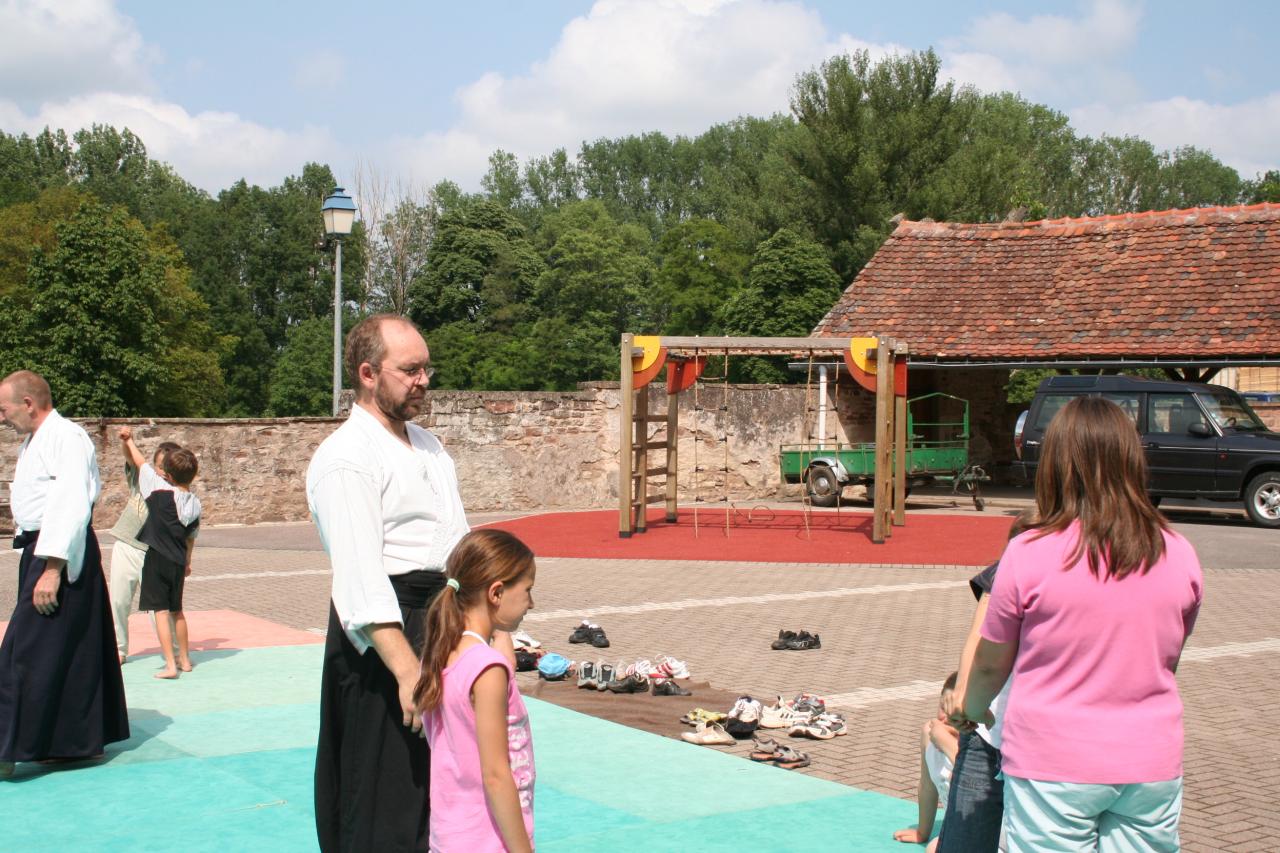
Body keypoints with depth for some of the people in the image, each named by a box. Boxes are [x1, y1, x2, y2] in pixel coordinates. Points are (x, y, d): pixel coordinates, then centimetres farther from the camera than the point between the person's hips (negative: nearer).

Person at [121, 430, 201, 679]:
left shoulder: (161, 491, -12)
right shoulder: (195, 504, 2)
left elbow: (141, 463, 0)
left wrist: (129, 441, 16)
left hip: (157, 558, -5)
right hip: (178, 561, 5)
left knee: (160, 611, -5)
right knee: (177, 611, 19)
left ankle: (170, 664, -11)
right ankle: (184, 659, 28)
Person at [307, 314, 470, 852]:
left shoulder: (427, 444, 15)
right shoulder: (346, 459, -14)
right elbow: (361, 579, -22)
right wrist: (407, 670, -28)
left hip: (443, 623, 9)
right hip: (386, 632, -9)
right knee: (384, 808, -3)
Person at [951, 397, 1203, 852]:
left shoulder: (1028, 554, -13)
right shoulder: (1179, 556, -3)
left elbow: (990, 663, 0)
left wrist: (971, 710, 21)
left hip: (1052, 767, -3)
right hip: (1152, 764, 3)